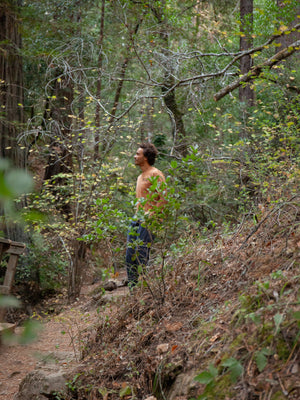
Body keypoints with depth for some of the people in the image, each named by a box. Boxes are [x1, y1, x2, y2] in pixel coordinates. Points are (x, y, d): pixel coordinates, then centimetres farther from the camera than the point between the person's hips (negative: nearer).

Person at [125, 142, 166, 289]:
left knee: (142, 256, -13)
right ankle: (133, 288, 10)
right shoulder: (140, 177, 23)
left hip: (148, 220, -9)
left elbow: (164, 198, -16)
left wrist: (151, 214, -19)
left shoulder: (155, 174, -7)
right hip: (136, 219, 9)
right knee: (130, 256, 5)